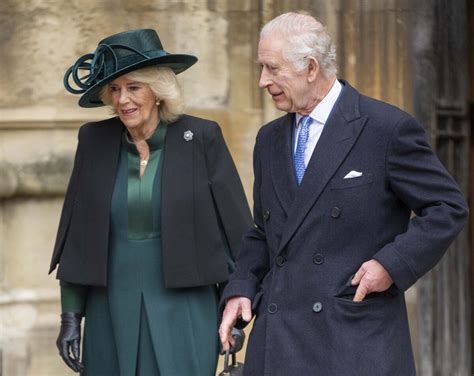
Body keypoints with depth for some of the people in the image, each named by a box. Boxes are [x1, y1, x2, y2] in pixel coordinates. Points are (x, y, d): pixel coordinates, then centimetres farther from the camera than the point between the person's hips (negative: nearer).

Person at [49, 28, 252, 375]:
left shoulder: (201, 138, -4)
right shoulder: (95, 140, 3)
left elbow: (233, 226, -1)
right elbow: (76, 233, 7)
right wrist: (71, 315, 5)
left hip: (184, 311, -3)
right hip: (112, 313, 3)